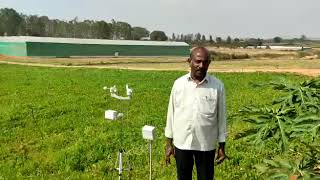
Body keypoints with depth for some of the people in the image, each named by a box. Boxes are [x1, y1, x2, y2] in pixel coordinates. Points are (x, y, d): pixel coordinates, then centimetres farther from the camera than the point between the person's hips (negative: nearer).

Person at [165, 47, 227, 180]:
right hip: (182, 143, 1)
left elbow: (221, 116, 0)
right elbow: (171, 113, 2)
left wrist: (222, 146, 1)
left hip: (206, 145, -1)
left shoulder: (217, 86, -6)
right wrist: (169, 143, 3)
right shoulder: (179, 84, -4)